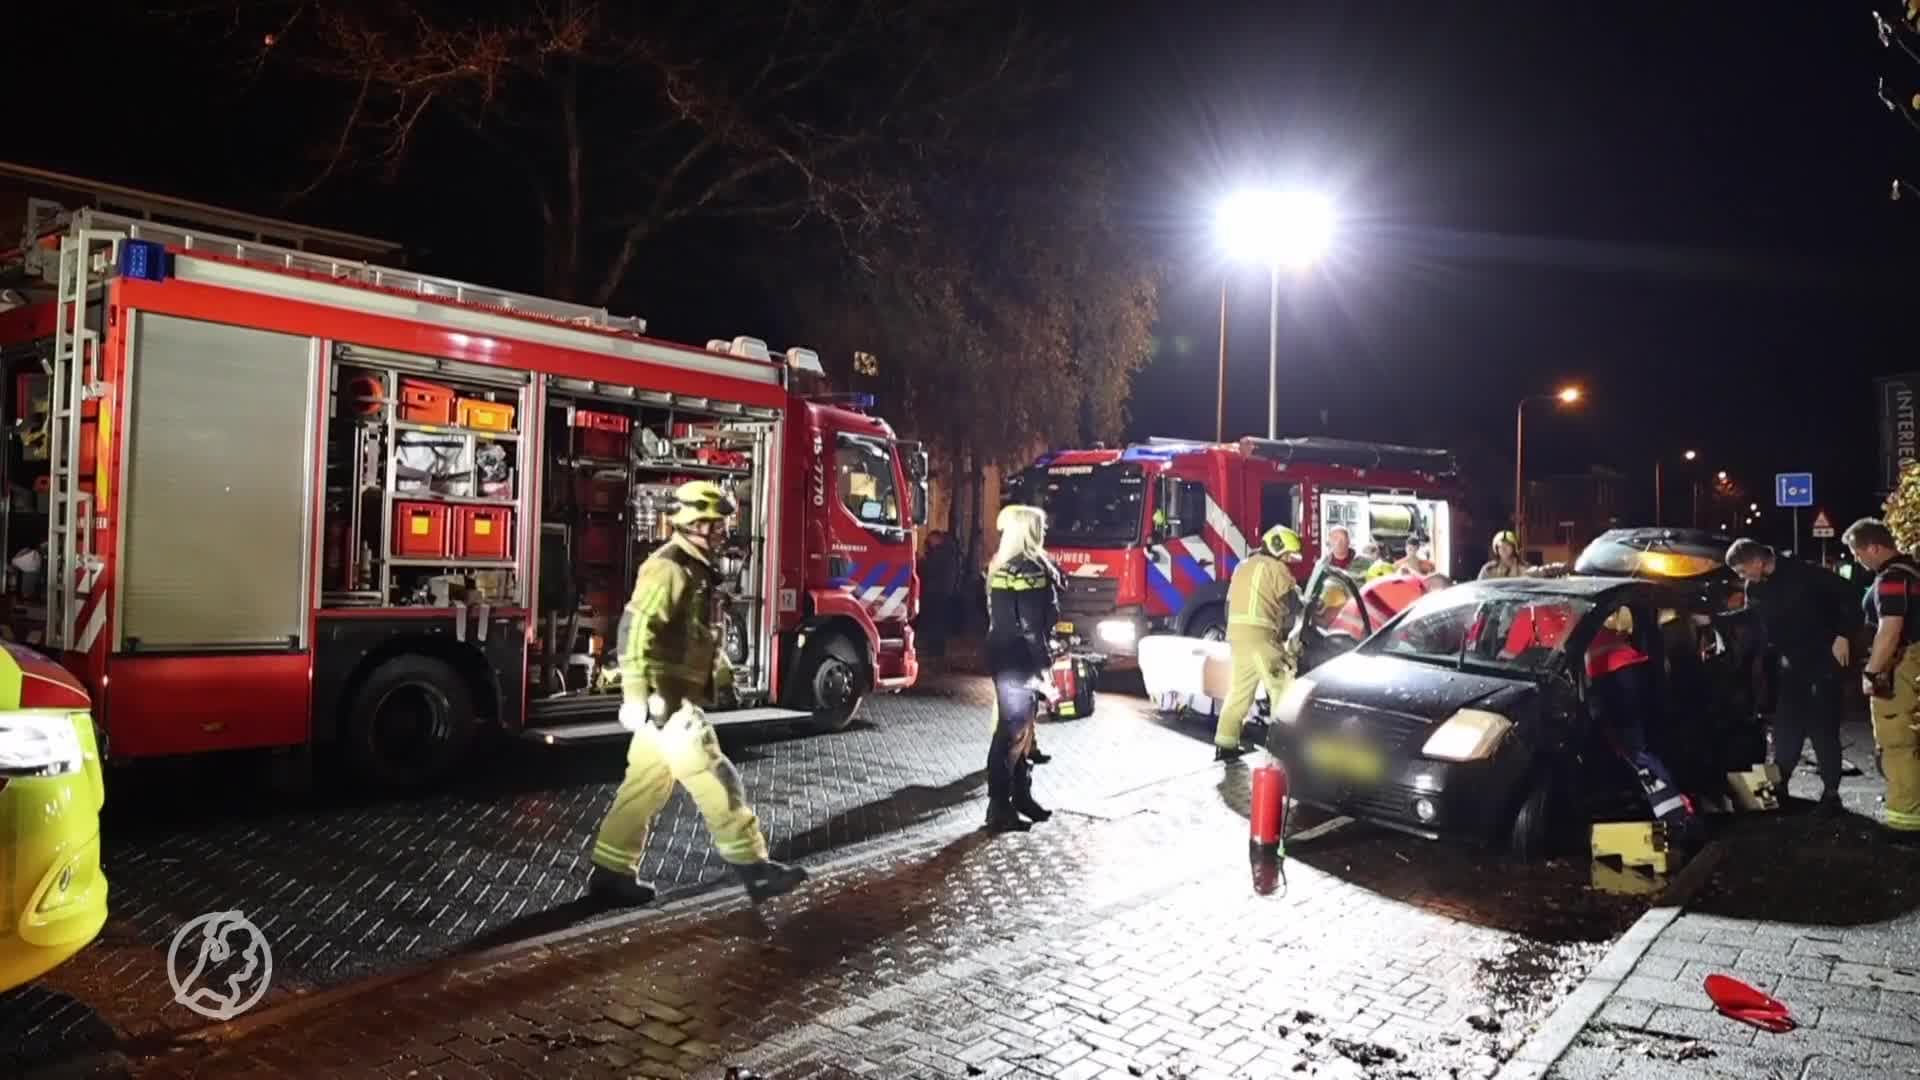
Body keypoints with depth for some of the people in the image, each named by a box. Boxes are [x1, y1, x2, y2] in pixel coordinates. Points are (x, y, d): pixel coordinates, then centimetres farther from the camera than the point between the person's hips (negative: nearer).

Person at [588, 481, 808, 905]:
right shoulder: (669, 567, -16)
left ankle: (611, 871, 21)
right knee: (715, 781, -6)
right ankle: (754, 870, 0)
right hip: (665, 700, -10)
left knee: (648, 783, 13)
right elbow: (636, 628, -24)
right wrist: (637, 695, -28)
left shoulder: (694, 568, 16)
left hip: (675, 698, 10)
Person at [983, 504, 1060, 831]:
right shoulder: (1028, 570, -18)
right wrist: (1043, 664, -15)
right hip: (1018, 660, -10)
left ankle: (1021, 796, 26)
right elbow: (1031, 626, -20)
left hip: (1008, 656, 10)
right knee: (1012, 730, -7)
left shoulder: (1002, 566, 12)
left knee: (1020, 726, 16)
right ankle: (998, 808, -3)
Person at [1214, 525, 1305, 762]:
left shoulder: (1243, 566, 24)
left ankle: (1225, 744, 10)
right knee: (1281, 687, -3)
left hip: (1236, 631, 8)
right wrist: (1284, 631, 14)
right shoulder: (1275, 568, 0)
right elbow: (1292, 605, -2)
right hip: (1260, 635, -8)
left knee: (1240, 688, 11)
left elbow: (1230, 603, 24)